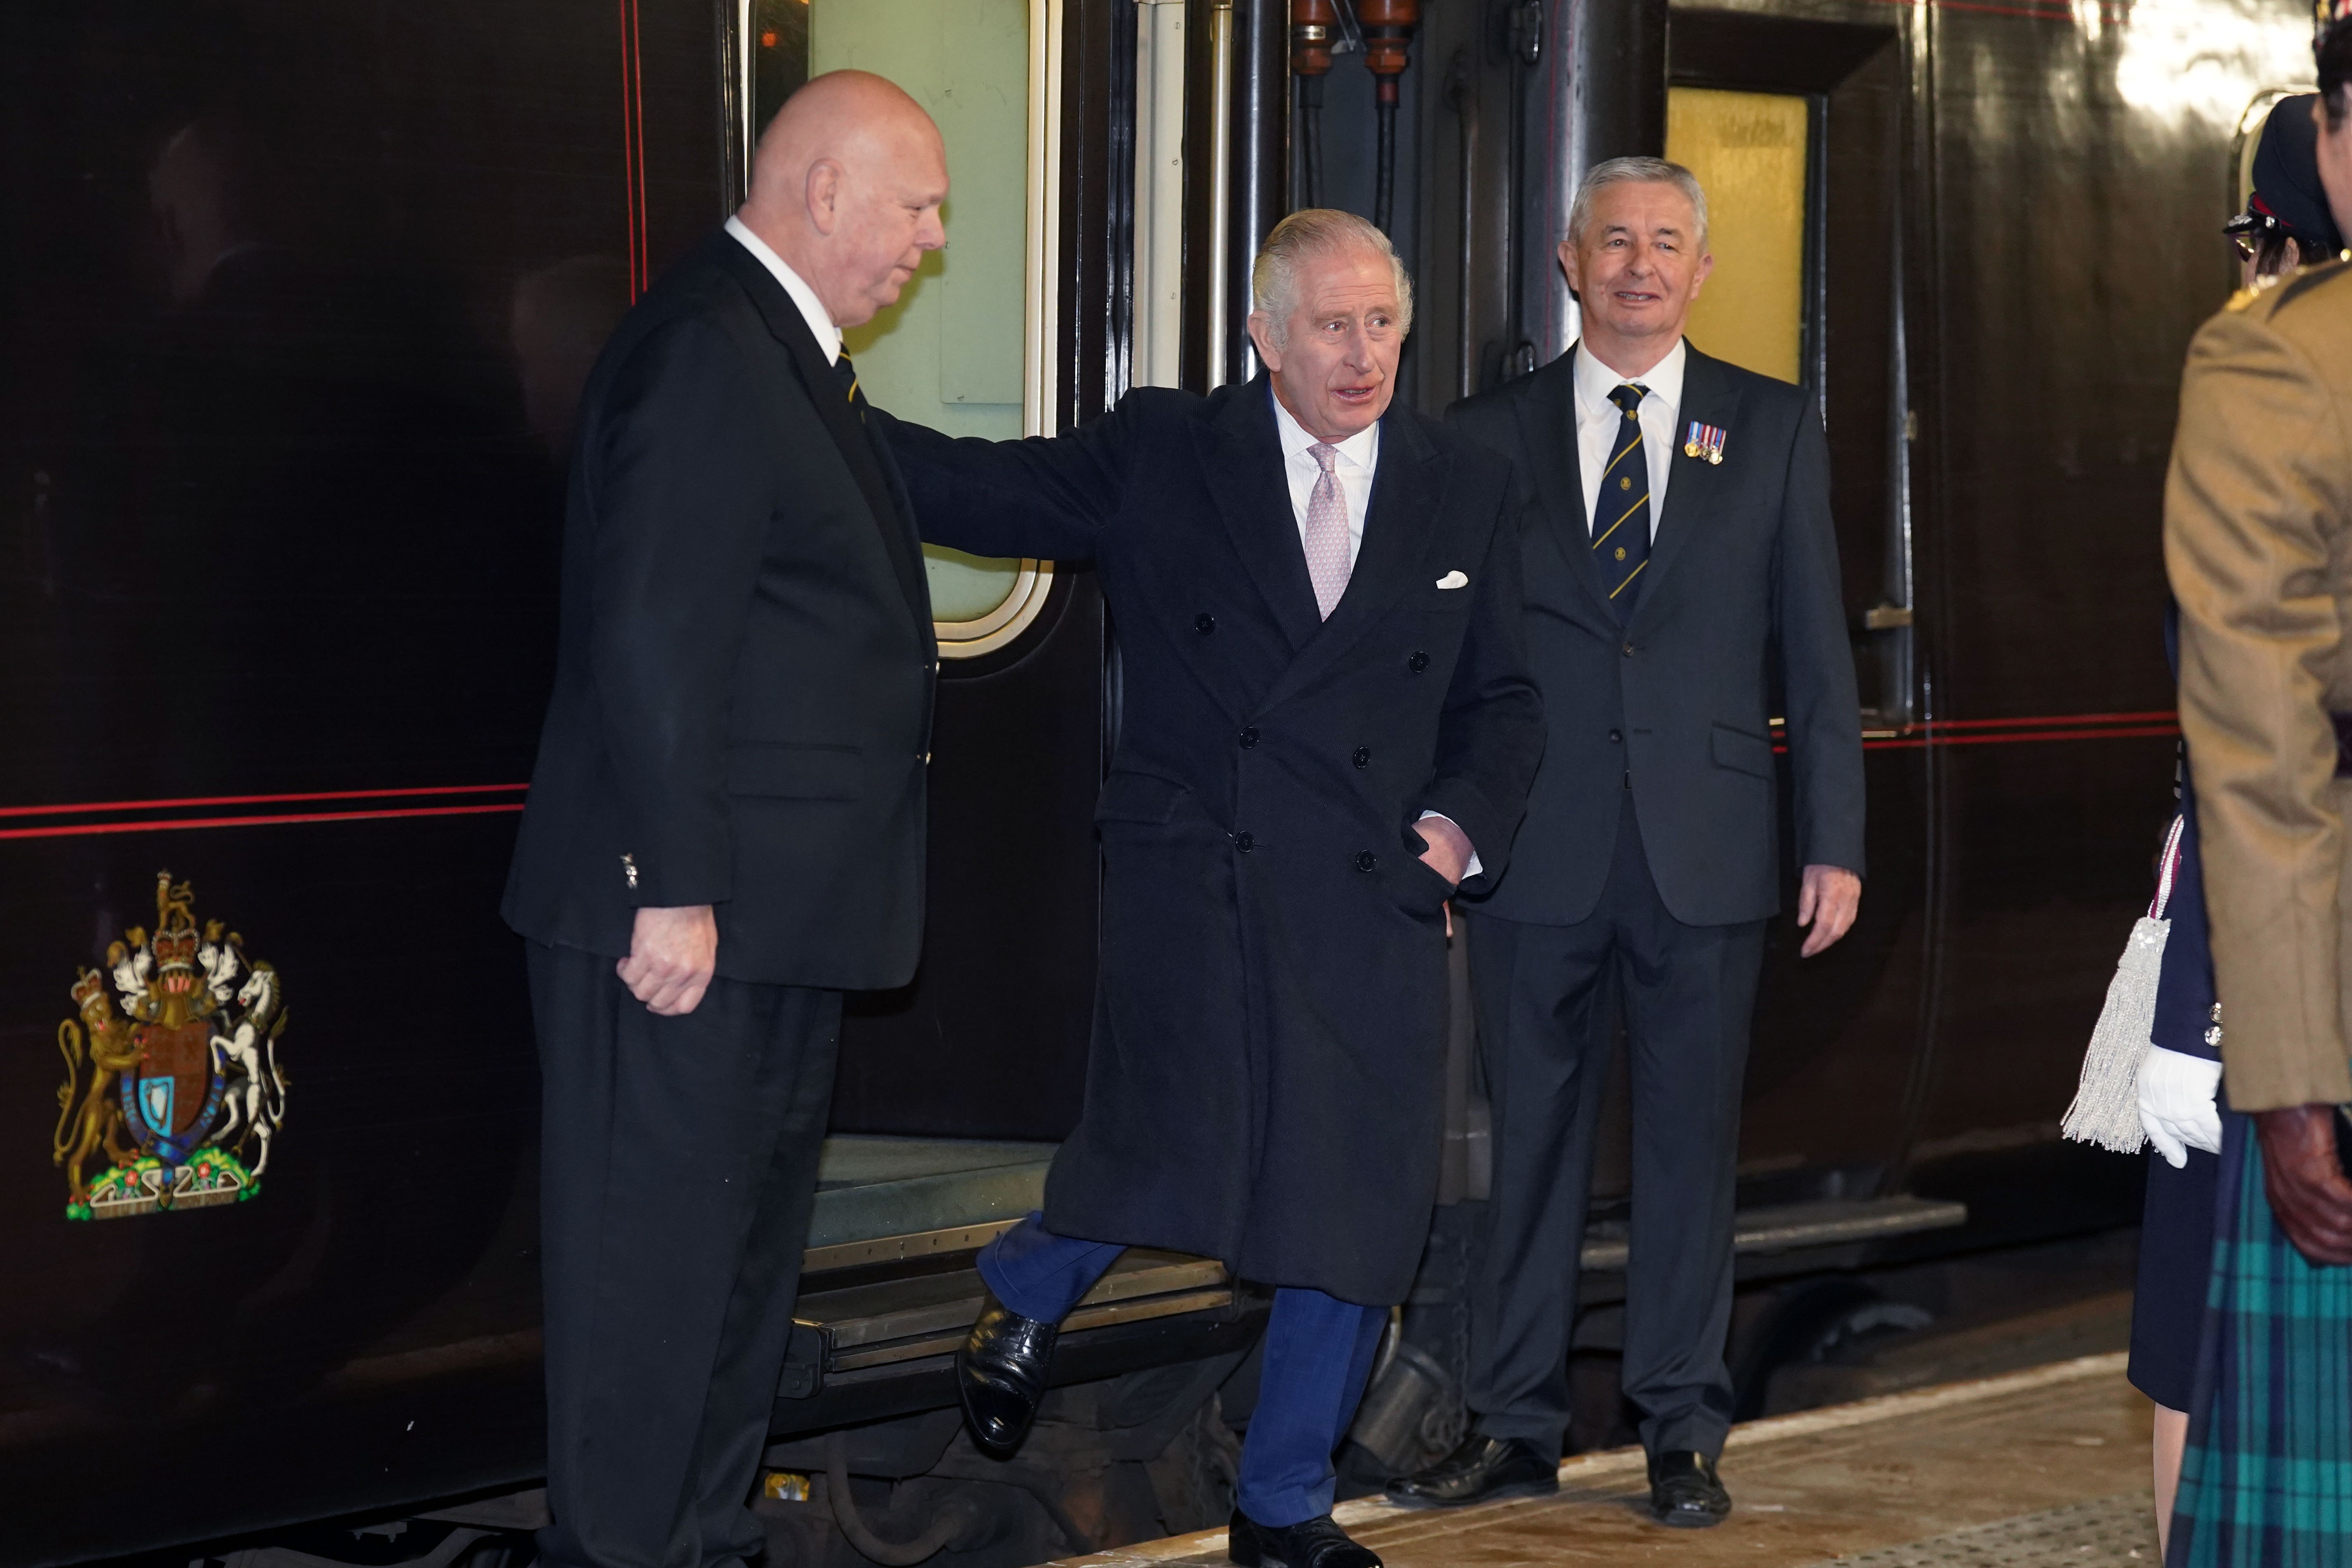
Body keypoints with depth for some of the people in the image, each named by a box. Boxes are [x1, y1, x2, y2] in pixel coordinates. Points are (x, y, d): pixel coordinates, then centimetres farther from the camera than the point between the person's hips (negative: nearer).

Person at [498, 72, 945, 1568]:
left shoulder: (786, 357, 16)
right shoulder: (709, 350, -17)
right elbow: (651, 635, -23)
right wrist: (675, 887, -24)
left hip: (777, 912, 11)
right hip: (688, 913, -11)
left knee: (751, 1240, 19)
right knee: (657, 1254, -4)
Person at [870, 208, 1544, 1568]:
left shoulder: (1467, 492, 12)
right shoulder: (1162, 456, 5)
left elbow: (1503, 703, 17)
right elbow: (975, 490, 7)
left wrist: (1465, 820, -1)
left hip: (1373, 896, 3)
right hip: (1194, 874, -3)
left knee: (1362, 1211, 3)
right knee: (1184, 1140, -20)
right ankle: (1028, 1291, 15)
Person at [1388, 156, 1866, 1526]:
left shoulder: (1775, 430, 8)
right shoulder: (1489, 437, 7)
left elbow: (1816, 649, 6)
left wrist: (1835, 841, 0)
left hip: (1706, 848, 0)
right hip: (1539, 851, 0)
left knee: (1693, 1140, 5)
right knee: (1533, 1140, 5)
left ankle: (1685, 1431, 13)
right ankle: (1518, 1426, 13)